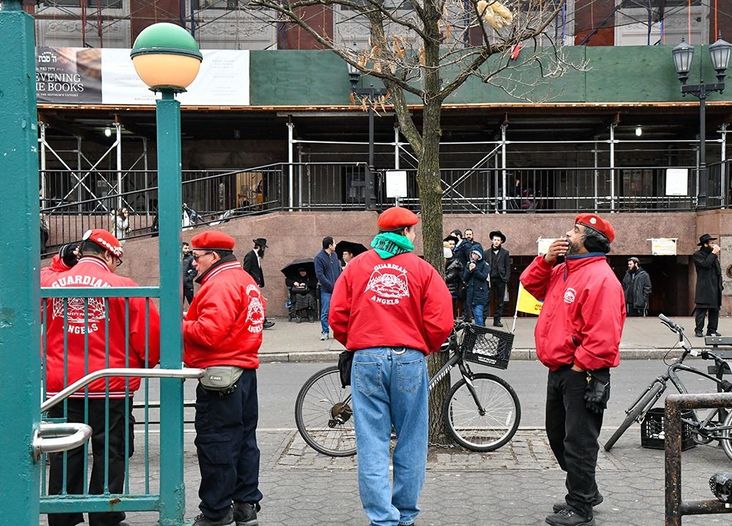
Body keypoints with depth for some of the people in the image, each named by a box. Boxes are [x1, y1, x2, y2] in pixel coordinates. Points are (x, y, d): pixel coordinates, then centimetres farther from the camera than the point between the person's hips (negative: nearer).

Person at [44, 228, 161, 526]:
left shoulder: (51, 285, 2)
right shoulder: (123, 287, -9)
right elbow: (150, 335, -7)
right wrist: (145, 364, 12)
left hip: (60, 387, 4)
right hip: (109, 389, -4)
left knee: (65, 457, 12)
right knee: (109, 456, 8)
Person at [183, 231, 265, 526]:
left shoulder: (220, 284, -16)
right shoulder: (245, 280, 16)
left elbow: (209, 332, -25)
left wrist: (181, 324, -8)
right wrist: (191, 321, 10)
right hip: (246, 370, 10)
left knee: (216, 444, -2)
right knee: (244, 439, 15)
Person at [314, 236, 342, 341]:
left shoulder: (334, 255, 12)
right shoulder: (319, 257, -9)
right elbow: (320, 275, -12)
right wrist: (331, 286, -15)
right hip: (326, 290, -6)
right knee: (325, 312, -2)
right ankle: (325, 332, 7)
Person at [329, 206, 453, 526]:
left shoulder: (357, 266, 7)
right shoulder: (422, 269, 2)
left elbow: (337, 318, 5)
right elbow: (440, 323, -4)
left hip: (366, 359, 1)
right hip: (409, 360, -1)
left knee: (372, 443, 3)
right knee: (410, 443, 11)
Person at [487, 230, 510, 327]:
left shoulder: (505, 253, 10)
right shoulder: (487, 253, 11)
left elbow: (508, 267, 6)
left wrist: (506, 279, -5)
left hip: (500, 280, 0)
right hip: (489, 279, 0)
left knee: (499, 301, 2)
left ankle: (497, 320, 7)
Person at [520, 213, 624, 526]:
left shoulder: (600, 277, -18)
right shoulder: (563, 271, 13)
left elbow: (603, 333, -25)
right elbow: (531, 285, 19)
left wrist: (579, 366, -21)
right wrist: (546, 260, 3)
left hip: (582, 374, -10)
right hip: (559, 371, 10)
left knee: (578, 442, -2)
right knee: (558, 435, 21)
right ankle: (585, 491, 35)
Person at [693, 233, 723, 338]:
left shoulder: (712, 255, 21)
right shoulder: (697, 255, -2)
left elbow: (718, 270, 22)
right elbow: (705, 264, -20)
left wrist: (720, 285, 13)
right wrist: (713, 253, -13)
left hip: (715, 287, 8)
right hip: (704, 287, -7)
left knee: (715, 309, 7)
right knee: (701, 309, -9)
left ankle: (712, 330, 11)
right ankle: (699, 330, -8)